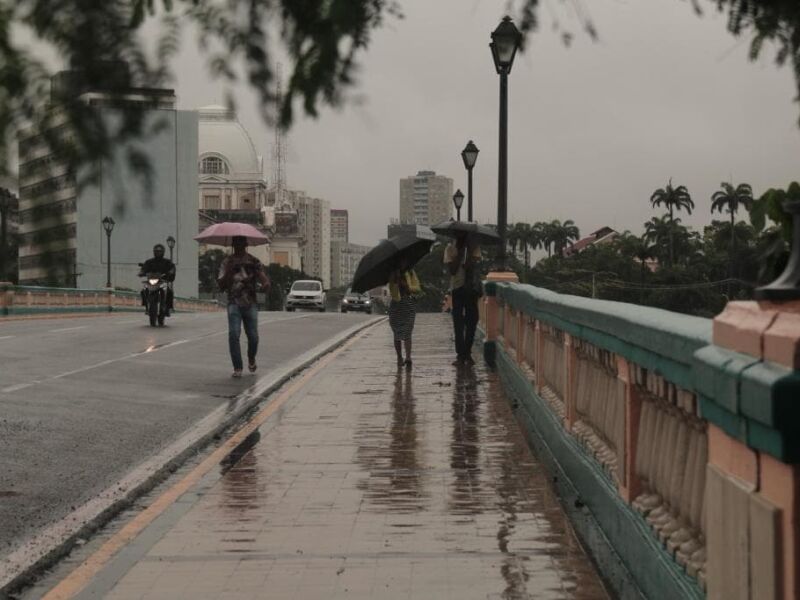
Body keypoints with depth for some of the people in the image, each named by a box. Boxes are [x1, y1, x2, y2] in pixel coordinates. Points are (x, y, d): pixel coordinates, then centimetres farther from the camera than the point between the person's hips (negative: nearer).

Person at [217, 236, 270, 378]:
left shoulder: (253, 261, 5)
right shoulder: (227, 262, 6)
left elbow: (265, 281, -4)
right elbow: (221, 285, 0)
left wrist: (265, 283, -28)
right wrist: (229, 271, -13)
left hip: (250, 303, 0)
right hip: (234, 303, 0)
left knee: (253, 336, -2)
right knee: (233, 334, -16)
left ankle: (251, 359, 30)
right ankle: (237, 367, -8)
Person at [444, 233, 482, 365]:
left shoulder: (474, 247, 1)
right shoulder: (450, 248, 2)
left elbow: (472, 266, -14)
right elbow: (452, 270, -9)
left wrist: (468, 250, -16)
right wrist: (459, 253, -12)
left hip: (472, 287, 0)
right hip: (457, 288, 0)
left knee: (471, 322, 1)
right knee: (458, 322, -2)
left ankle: (467, 353, 9)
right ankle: (460, 354, 0)